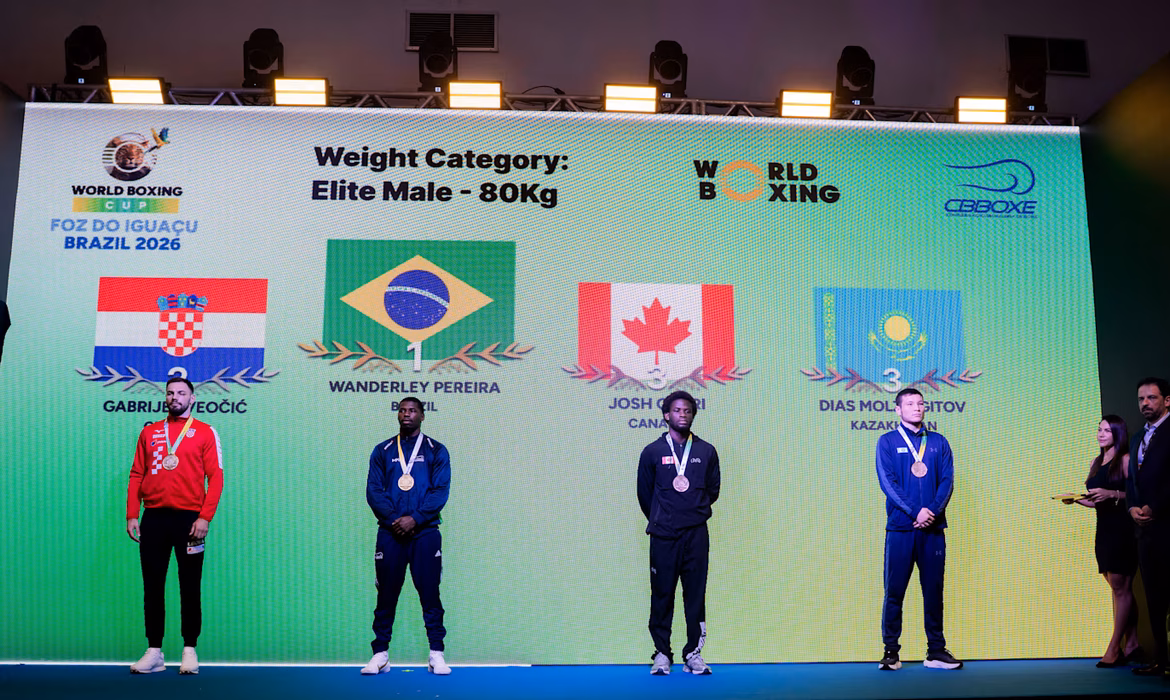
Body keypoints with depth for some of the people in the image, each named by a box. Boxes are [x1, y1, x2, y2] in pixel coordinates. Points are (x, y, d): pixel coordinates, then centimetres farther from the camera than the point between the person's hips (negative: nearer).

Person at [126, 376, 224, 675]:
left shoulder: (205, 432, 3)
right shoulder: (149, 432, 13)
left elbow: (215, 477, -3)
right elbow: (136, 476, 12)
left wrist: (205, 517, -13)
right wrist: (131, 515, 2)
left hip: (189, 518, -3)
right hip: (153, 518, 3)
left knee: (189, 587, 2)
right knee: (152, 586, 6)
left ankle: (189, 651, 11)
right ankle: (154, 652, 14)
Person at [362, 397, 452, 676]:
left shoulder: (436, 451, 6)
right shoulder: (382, 451, 10)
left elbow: (440, 491, -3)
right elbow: (373, 490, 2)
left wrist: (414, 519, -14)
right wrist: (393, 519, -12)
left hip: (425, 532, -1)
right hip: (389, 533, 1)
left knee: (430, 593, -2)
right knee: (386, 594, 4)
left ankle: (437, 655, 4)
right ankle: (380, 654, 12)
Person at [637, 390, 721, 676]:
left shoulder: (707, 451, 7)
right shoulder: (653, 452, 2)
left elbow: (713, 491, 16)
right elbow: (644, 494, 10)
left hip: (696, 534, 1)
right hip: (663, 535, -1)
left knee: (696, 594, 2)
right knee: (662, 595, 1)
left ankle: (693, 654, 11)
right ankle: (661, 654, 10)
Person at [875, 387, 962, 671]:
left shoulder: (939, 442, 13)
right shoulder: (887, 441, 5)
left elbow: (947, 481, 5)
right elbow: (887, 482, -5)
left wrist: (933, 511, -11)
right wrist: (915, 511, -14)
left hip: (933, 528, 3)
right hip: (900, 528, -2)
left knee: (934, 590, 6)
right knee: (894, 591, -1)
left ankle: (936, 651, 14)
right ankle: (891, 651, 6)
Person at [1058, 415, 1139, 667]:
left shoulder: (1125, 460, -6)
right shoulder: (1096, 462, 16)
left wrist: (1112, 494, -24)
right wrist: (1076, 499, 2)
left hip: (1122, 529, -8)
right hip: (1104, 529, 8)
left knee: (1120, 587, -6)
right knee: (1120, 588, 9)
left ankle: (1114, 648, -5)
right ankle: (1131, 642, 14)